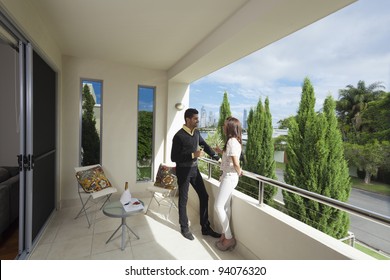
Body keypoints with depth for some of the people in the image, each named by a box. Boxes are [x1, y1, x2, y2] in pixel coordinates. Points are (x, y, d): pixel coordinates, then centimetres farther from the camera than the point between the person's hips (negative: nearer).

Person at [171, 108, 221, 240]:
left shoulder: (196, 132, 2)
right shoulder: (179, 136, -18)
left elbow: (205, 146, 15)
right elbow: (174, 157, -18)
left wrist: (218, 158, 14)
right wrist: (193, 155, -24)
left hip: (194, 169, 6)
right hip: (183, 170, -6)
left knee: (204, 196, 8)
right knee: (183, 199, 8)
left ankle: (205, 227, 24)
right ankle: (184, 228, 29)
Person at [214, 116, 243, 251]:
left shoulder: (231, 141, -20)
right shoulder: (235, 140, 10)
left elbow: (236, 163, -23)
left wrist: (239, 172, -5)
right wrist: (221, 151, 26)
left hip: (229, 177, -10)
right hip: (229, 176, 10)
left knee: (218, 206, -3)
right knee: (225, 206, 15)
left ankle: (229, 238, 10)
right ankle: (225, 234, 27)